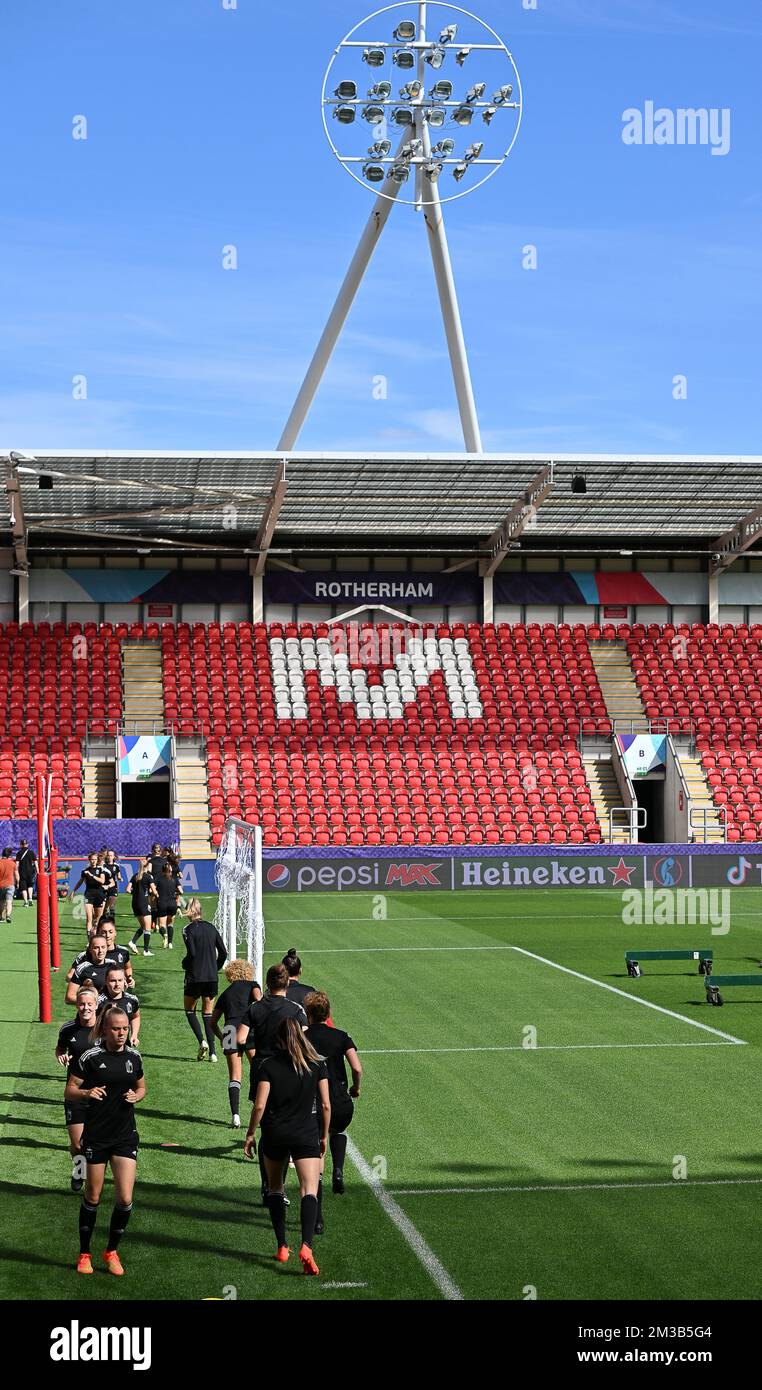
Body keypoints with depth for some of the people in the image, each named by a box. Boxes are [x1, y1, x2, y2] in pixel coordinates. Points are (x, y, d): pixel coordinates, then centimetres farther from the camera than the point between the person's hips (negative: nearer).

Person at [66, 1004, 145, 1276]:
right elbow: (69, 1091, -5)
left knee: (125, 1198, -5)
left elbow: (141, 1087, 18)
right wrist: (87, 1093, -25)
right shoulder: (91, 1057, -9)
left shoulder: (134, 1056, 3)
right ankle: (84, 1254, 24)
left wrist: (136, 1095, -5)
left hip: (125, 1135, 3)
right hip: (96, 1135, -3)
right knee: (93, 1197, 7)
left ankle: (112, 1251, 16)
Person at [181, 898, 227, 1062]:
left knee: (190, 1010, 14)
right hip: (212, 977, 4)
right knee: (208, 1014, 11)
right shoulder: (211, 927, 7)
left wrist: (184, 964, 2)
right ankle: (212, 1052, 3)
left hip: (195, 976, -4)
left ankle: (202, 1041, -7)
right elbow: (223, 953, 6)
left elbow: (192, 953, -18)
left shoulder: (188, 929, -9)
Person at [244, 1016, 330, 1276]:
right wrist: (324, 1135, 14)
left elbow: (260, 1105, -9)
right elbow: (326, 1105, 2)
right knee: (309, 1191, -8)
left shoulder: (268, 1065, -3)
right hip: (306, 1136, 0)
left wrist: (250, 1133, 2)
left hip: (274, 1135, 0)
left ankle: (282, 1247, 19)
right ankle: (306, 1246, -29)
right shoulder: (317, 1064, 2)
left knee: (275, 1189, 20)